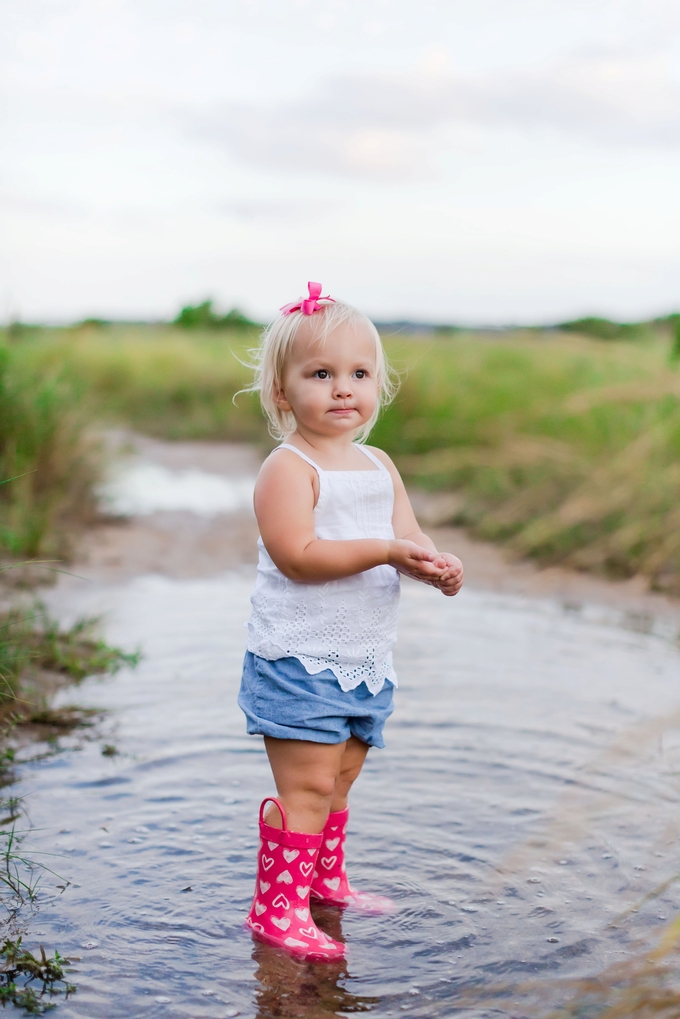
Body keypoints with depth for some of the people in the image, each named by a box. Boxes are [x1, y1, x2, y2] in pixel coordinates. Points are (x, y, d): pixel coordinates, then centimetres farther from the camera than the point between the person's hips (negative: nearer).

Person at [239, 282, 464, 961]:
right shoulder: (288, 467, -13)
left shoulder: (379, 466, 11)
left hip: (365, 662, 8)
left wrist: (436, 566, -17)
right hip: (298, 661, -7)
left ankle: (325, 878, 37)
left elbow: (408, 537, 6)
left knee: (341, 779, 19)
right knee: (306, 785, -8)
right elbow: (297, 554, -23)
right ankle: (276, 910, 2)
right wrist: (384, 551, -26)